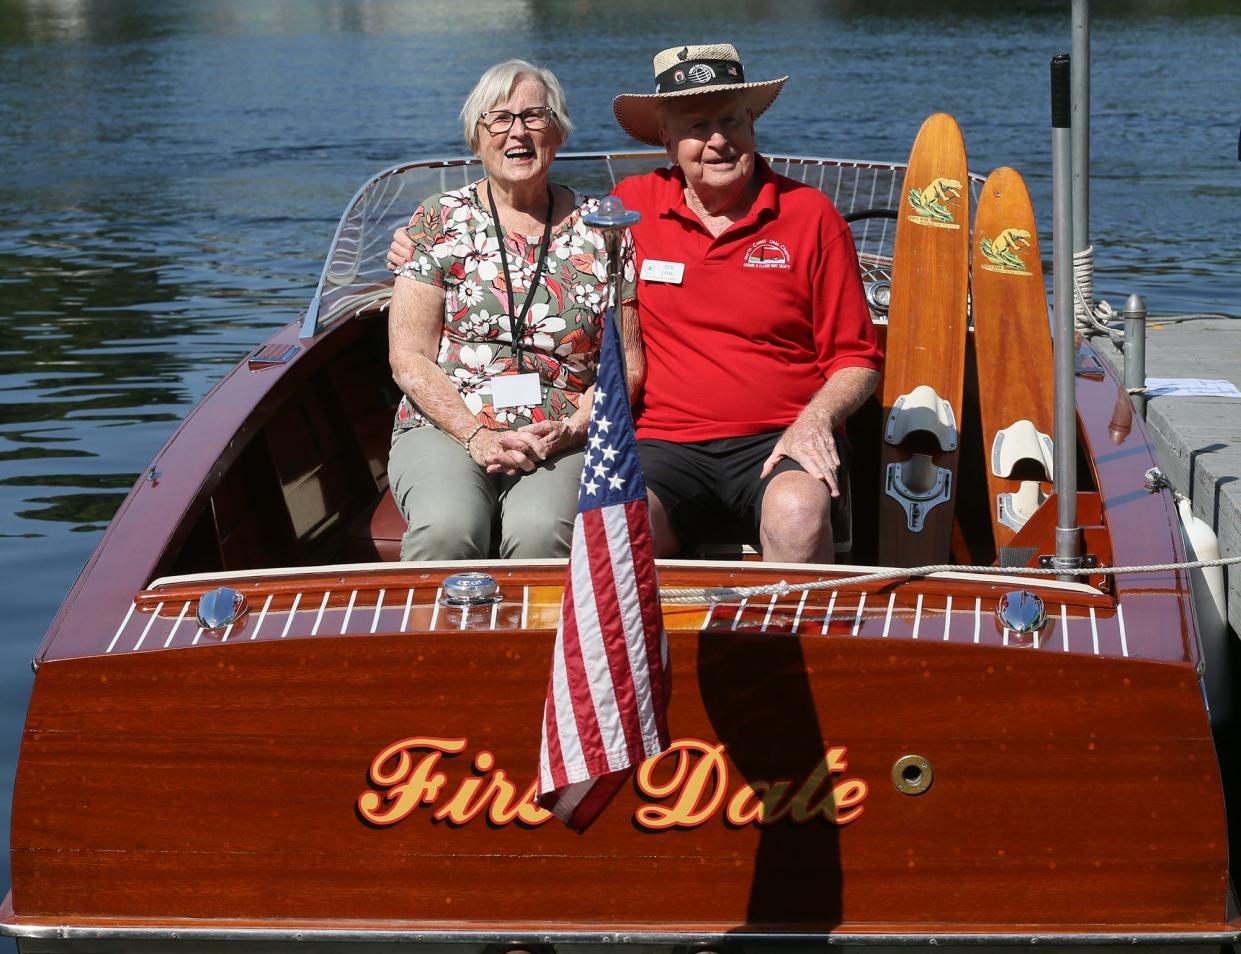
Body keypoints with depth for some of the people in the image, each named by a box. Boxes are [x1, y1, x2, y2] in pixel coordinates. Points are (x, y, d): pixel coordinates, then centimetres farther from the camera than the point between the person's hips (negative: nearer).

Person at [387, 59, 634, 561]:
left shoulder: (598, 229, 10)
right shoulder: (439, 222, 8)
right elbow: (409, 359, 3)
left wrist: (571, 430, -9)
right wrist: (477, 436, -11)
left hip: (562, 439, 0)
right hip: (446, 428, 0)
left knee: (541, 530, -34)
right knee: (447, 530, -34)